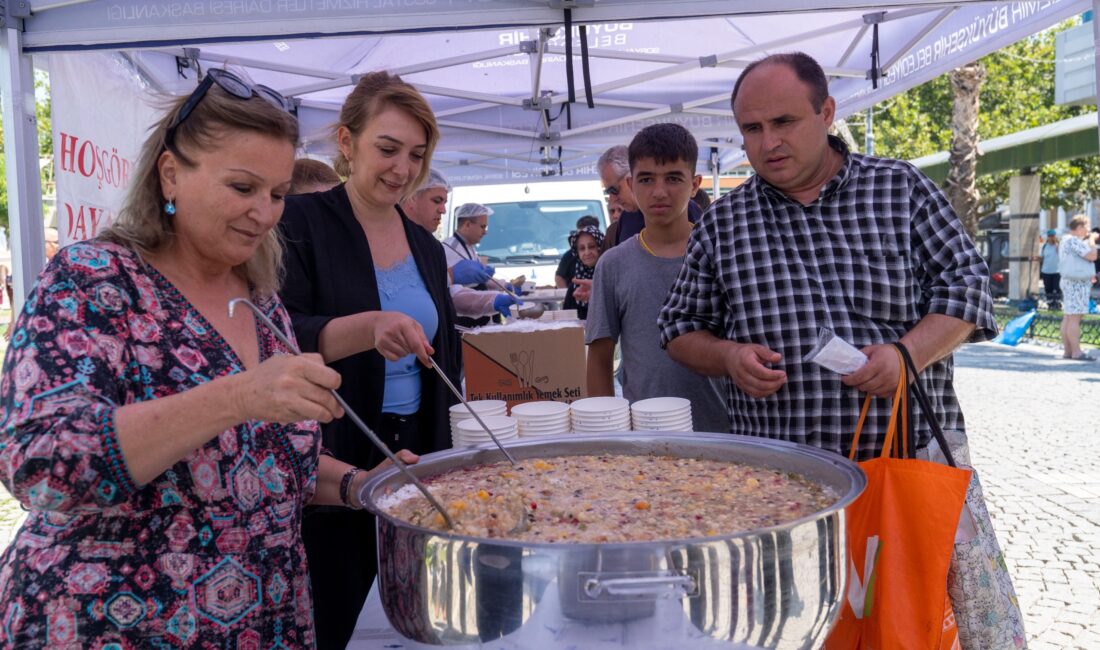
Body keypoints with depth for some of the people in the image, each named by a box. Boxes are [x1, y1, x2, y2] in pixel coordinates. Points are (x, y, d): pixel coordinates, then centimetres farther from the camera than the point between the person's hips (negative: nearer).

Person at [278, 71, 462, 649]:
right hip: (330, 465, -5)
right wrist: (368, 327, -35)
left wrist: (442, 460, 14)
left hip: (414, 457, 6)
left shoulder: (426, 246, 10)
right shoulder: (302, 223, -6)